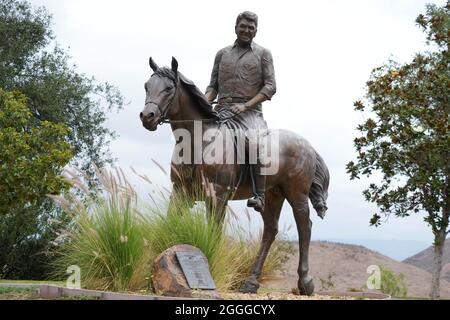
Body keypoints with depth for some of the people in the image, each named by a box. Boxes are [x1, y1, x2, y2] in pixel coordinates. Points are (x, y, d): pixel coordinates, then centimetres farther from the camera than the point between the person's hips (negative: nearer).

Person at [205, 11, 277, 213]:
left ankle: (259, 197, -32)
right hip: (221, 111, 4)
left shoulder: (263, 54, 10)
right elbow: (213, 85, 17)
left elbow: (270, 86, 0)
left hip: (250, 112, -4)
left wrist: (245, 105, -13)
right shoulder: (222, 54, 18)